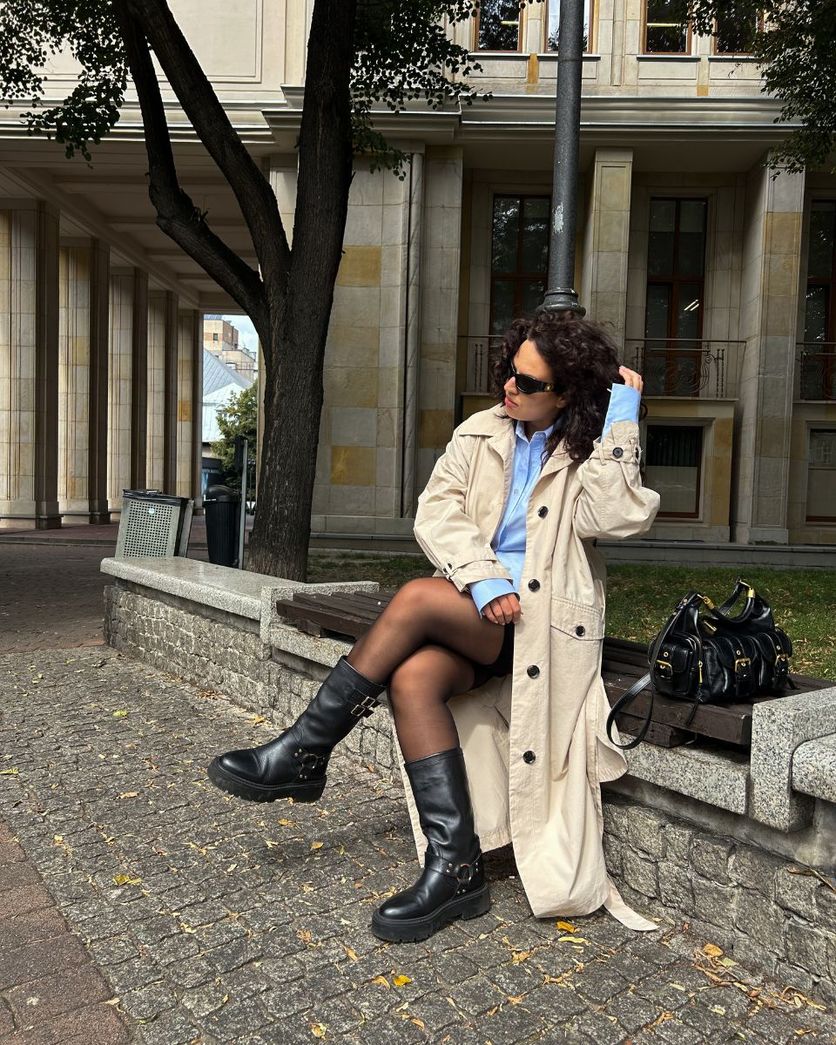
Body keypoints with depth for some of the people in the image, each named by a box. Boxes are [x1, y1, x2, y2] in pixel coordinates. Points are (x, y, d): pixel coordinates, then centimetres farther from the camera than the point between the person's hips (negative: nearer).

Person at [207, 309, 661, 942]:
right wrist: (483, 578, -15)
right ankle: (457, 869, -18)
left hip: (544, 615, -4)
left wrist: (622, 419, -11)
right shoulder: (481, 432, 12)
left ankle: (303, 755, -14)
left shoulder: (591, 452, 4)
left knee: (416, 598, -27)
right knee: (412, 678, -27)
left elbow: (611, 517, -17)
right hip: (479, 606, 4)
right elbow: (436, 512, 1)